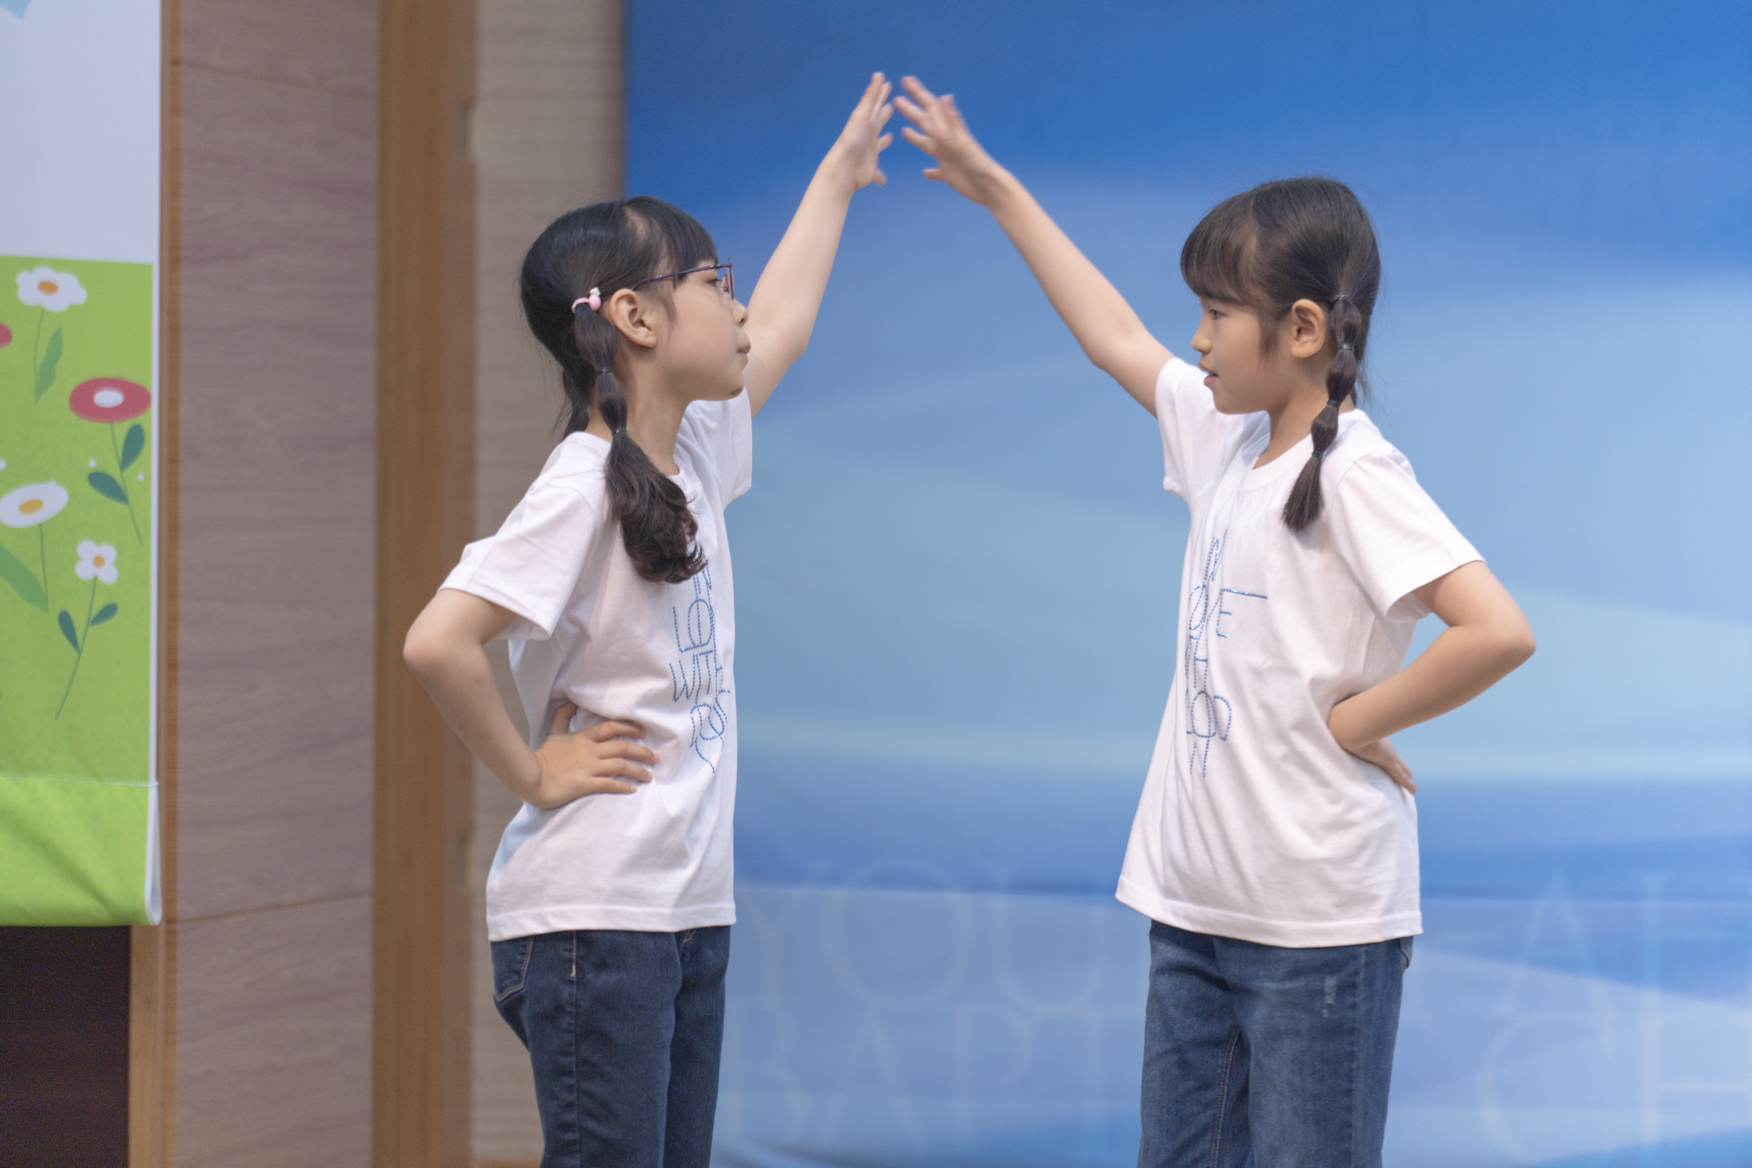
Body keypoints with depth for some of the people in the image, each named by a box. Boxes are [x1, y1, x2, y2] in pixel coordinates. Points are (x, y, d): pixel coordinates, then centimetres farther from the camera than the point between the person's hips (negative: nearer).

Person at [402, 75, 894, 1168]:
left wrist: (839, 174, 39)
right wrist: (533, 772, -14)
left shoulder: (695, 452, 10)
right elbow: (439, 642, -25)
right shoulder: (583, 486, -16)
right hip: (591, 912, -9)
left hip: (691, 906, 9)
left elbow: (775, 331, 29)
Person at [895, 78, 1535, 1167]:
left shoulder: (1355, 474, -16)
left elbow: (1498, 632, -27)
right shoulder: (1228, 435, 9)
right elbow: (1116, 338, 25)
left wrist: (1355, 722, -15)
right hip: (1199, 902, 8)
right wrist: (995, 190, 30)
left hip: (1321, 922, -8)